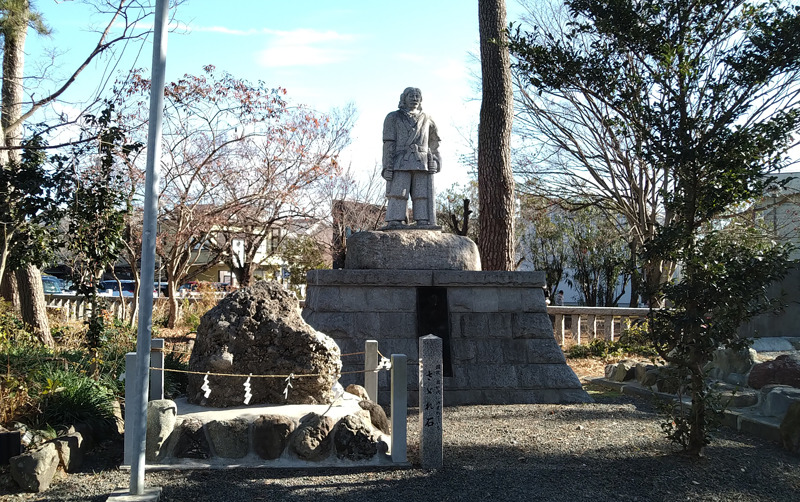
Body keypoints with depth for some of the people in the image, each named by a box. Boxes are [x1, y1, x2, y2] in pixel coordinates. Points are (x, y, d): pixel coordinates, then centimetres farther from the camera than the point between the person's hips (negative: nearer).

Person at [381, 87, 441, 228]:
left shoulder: (426, 119, 20)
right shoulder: (393, 118, 10)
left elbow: (434, 142, 28)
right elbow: (388, 143, 1)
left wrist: (436, 159, 17)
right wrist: (387, 166, -9)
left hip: (423, 163, 3)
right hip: (401, 163, -3)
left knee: (423, 195, -4)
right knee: (398, 194, -11)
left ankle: (424, 222, -6)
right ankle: (394, 222, -15)